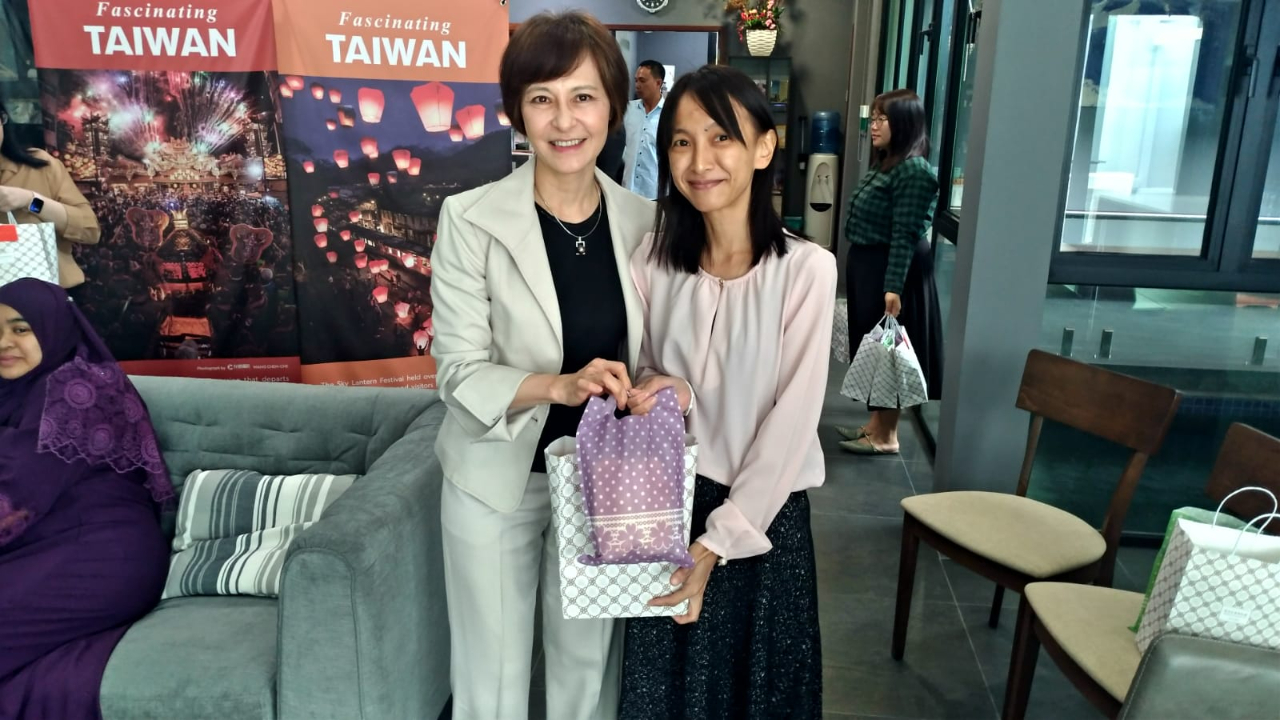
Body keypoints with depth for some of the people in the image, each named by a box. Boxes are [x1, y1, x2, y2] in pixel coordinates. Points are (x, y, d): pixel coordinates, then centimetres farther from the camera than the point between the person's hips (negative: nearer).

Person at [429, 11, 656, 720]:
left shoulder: (643, 221, -3)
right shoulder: (470, 219, -13)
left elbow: (650, 351, 5)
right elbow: (459, 371, -15)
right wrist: (559, 385, -31)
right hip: (497, 480, -2)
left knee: (588, 659, 20)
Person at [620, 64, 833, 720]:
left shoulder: (806, 270, -15)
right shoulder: (652, 262, -4)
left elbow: (790, 423, -15)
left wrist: (716, 543, -16)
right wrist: (655, 392, -15)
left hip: (762, 517, -2)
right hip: (667, 505, 3)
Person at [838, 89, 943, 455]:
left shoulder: (914, 171, -18)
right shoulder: (885, 164, 11)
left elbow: (905, 236, -23)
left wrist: (893, 287, -26)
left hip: (889, 272, -10)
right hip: (866, 266, 10)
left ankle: (886, 437, 13)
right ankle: (875, 425, 29)